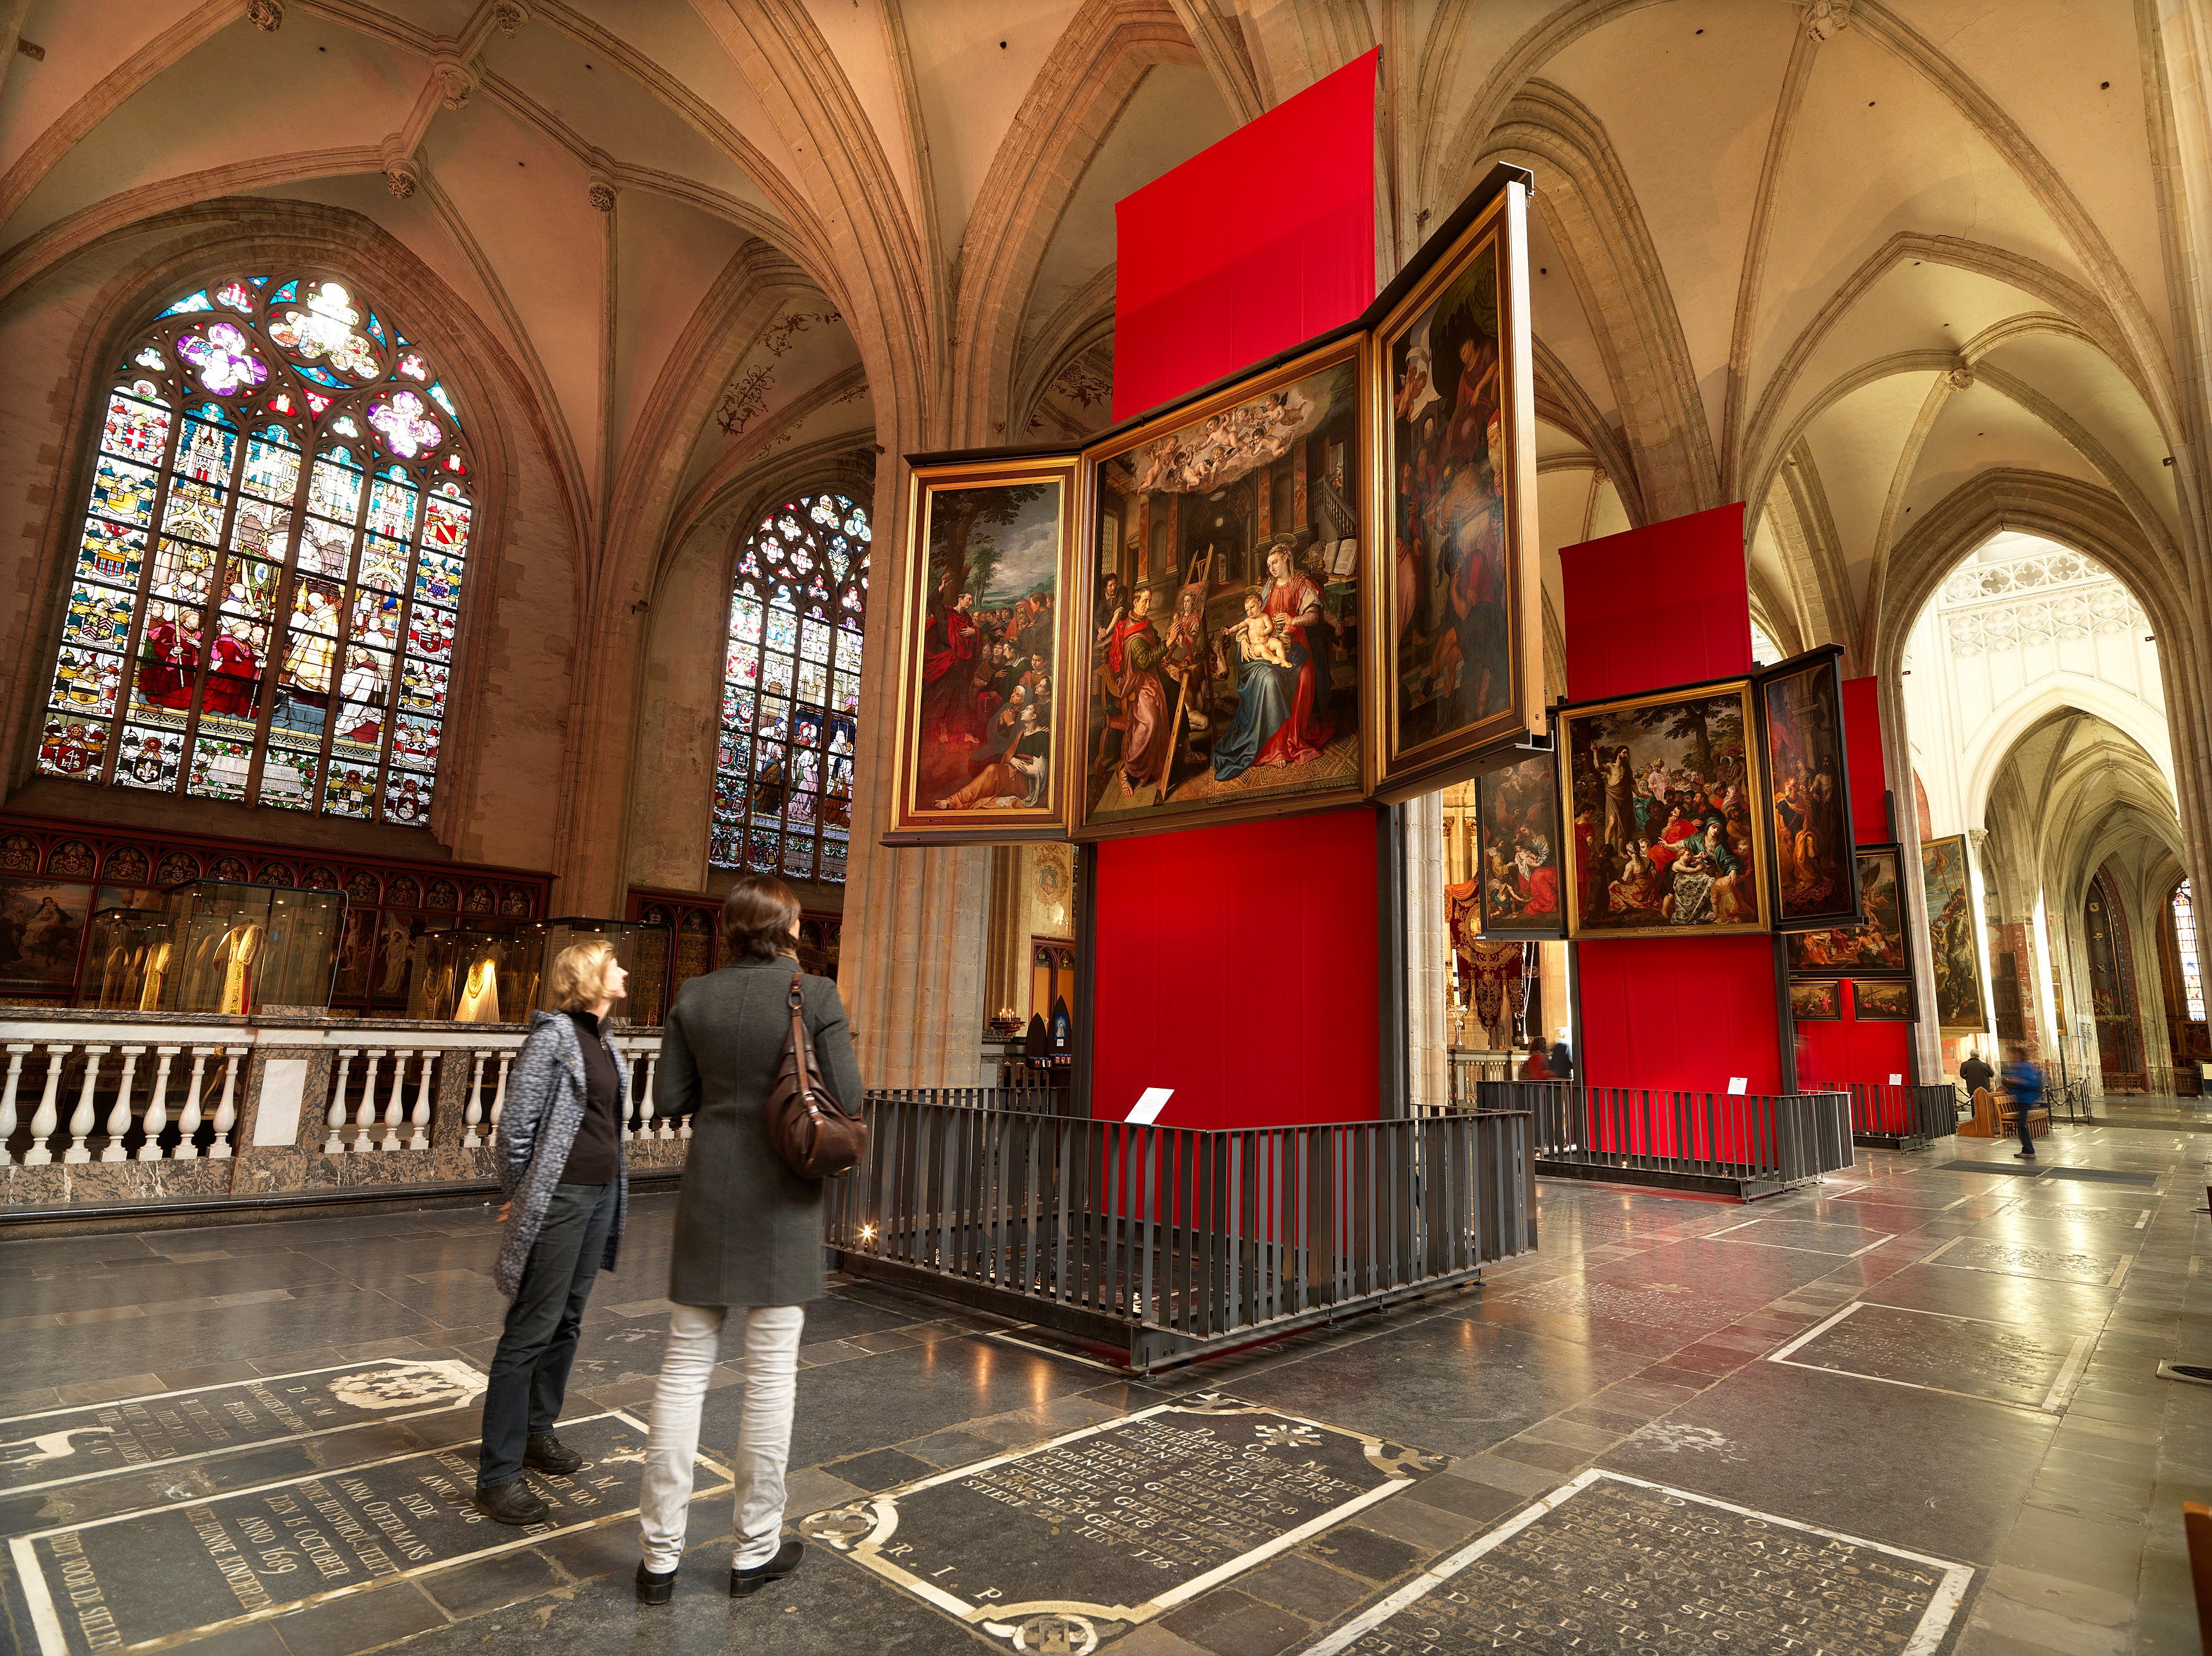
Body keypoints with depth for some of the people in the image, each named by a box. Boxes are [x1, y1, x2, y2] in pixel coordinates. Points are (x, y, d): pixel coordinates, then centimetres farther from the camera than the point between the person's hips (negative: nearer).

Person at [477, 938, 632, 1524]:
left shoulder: (603, 1040, 11)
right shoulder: (554, 1033, -13)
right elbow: (516, 1121, -11)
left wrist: (614, 1187, 17)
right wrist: (518, 1196, -2)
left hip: (602, 1193, 8)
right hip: (561, 1196, -8)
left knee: (567, 1322, 17)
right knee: (531, 1331, -2)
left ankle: (537, 1433, 33)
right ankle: (498, 1476, 8)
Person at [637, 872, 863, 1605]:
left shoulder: (694, 997, -1)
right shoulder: (816, 996, -11)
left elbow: (670, 1100, 2)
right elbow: (845, 1099, -10)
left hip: (708, 1191, 3)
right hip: (781, 1199, -3)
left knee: (685, 1364, 13)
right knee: (770, 1371, 8)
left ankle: (660, 1553, 21)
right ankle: (755, 1551, 22)